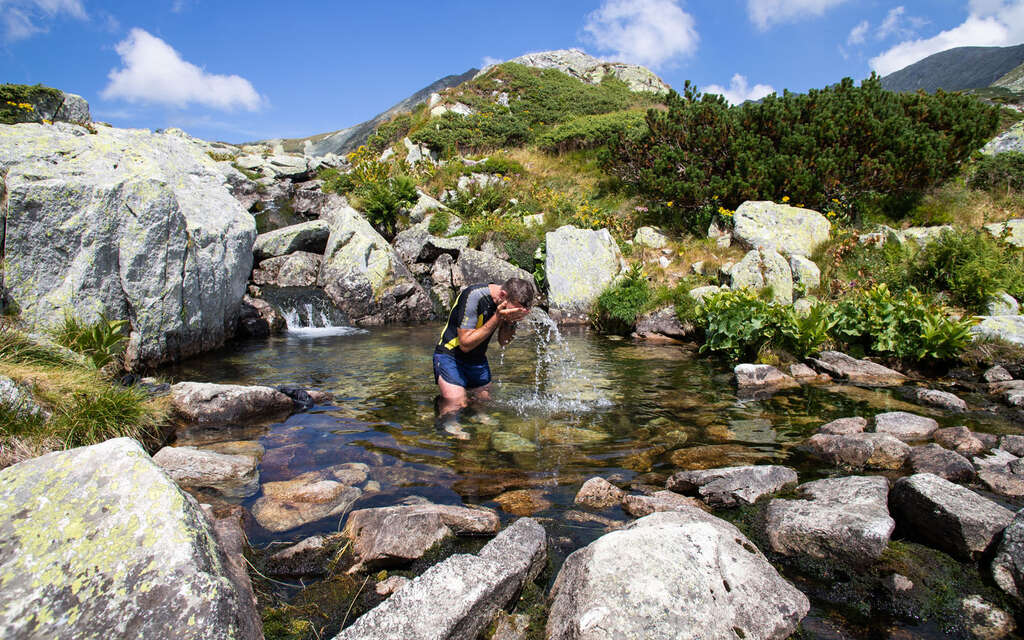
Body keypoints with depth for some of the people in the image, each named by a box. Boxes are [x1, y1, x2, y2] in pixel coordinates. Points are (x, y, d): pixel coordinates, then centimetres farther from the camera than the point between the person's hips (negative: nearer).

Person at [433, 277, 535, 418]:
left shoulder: (513, 302, -7)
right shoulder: (473, 296, -27)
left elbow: (503, 342, 4)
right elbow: (465, 344, -26)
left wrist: (511, 322, -17)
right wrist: (497, 318, -30)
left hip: (479, 359, 6)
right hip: (451, 355, -6)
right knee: (456, 407, -17)